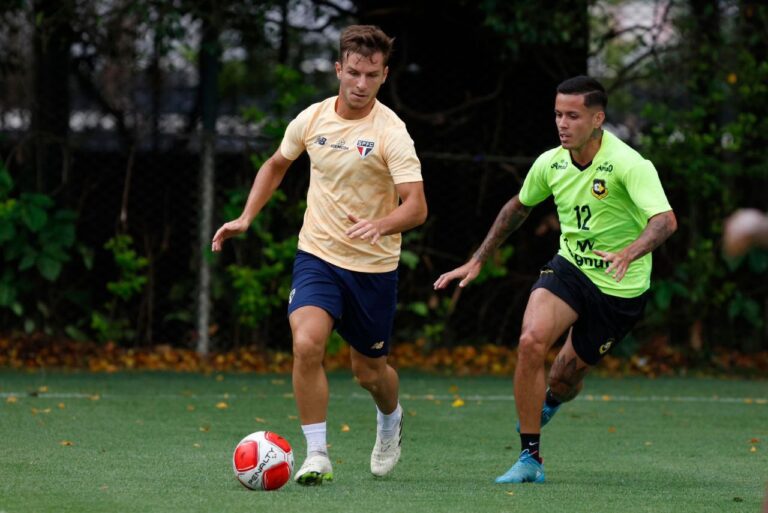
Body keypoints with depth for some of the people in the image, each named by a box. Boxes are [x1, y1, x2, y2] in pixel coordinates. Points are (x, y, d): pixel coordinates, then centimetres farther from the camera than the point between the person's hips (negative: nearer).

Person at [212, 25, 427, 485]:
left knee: (369, 370, 11)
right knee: (307, 344, -22)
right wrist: (246, 218, 11)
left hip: (374, 266, -2)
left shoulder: (390, 132, -16)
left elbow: (417, 206, -23)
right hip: (317, 255, 2)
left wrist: (380, 225, -43)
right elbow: (277, 165, 19)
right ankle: (317, 455, -14)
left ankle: (391, 418, 47)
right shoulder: (313, 119, -2)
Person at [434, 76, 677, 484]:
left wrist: (629, 253, -54)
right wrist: (477, 261, 15)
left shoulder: (629, 165, -23)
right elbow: (518, 208, 15)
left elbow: (665, 220, -35)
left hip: (620, 289, -3)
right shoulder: (550, 163, -5)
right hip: (569, 268, 3)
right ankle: (530, 460, -14)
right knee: (531, 340, -24)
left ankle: (548, 403, 50)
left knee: (566, 377, 7)